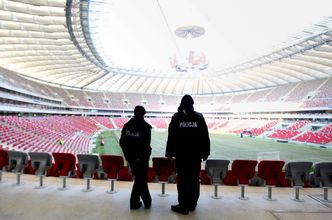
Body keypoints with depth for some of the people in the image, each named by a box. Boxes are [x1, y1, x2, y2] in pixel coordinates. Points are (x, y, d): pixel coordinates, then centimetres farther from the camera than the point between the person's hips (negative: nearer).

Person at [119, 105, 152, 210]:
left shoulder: (127, 125, 2)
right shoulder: (145, 126, -14)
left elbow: (122, 142, 2)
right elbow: (146, 144, -17)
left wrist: (127, 154, 11)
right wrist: (145, 156, -6)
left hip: (130, 157, 6)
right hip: (141, 157, -5)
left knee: (140, 178, 18)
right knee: (140, 179, 10)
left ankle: (147, 201, 28)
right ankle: (134, 202, 19)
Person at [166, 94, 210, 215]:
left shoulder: (176, 117, -4)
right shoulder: (199, 117, 0)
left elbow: (171, 137, -3)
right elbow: (205, 137, 2)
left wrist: (169, 152, 5)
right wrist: (205, 152, 9)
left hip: (181, 154, -2)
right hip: (196, 154, 2)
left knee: (183, 180, 5)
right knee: (194, 179, 12)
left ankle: (184, 206, 13)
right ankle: (192, 204, 25)